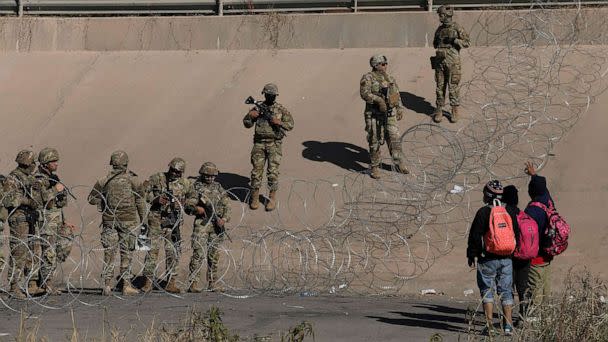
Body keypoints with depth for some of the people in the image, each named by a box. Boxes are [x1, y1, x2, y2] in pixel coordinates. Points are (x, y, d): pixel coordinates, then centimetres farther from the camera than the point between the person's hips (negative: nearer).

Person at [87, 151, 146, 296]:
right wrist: (143, 218, 7)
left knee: (109, 253, 6)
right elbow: (140, 200, -2)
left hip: (109, 220, 2)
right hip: (128, 220, -2)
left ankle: (107, 285, 1)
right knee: (126, 253, 3)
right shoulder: (132, 179, -4)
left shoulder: (105, 180, 2)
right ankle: (126, 285, 2)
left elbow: (92, 198, 6)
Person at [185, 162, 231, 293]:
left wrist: (224, 219, -7)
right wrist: (196, 208, -22)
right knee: (198, 253, -12)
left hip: (217, 224, 4)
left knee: (214, 255, 7)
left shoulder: (218, 188, 12)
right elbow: (188, 205, -2)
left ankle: (212, 283, 14)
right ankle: (194, 283, -11)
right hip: (202, 224, -4)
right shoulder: (197, 187, 1)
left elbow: (227, 205, 9)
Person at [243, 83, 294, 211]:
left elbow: (290, 125, 1)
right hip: (259, 143, 1)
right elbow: (247, 124, 9)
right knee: (256, 170, 0)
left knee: (273, 172, -3)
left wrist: (279, 123, -15)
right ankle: (255, 197, 9)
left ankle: (272, 198, 6)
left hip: (274, 144, -1)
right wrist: (249, 115, -11)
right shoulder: (258, 108, 7)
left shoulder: (281, 109, 3)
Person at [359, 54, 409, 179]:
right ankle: (374, 167, 11)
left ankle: (399, 164, 17)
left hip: (390, 114, 5)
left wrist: (400, 109, 14)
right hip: (374, 115, -5)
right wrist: (378, 100, -30)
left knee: (395, 138, 5)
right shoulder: (368, 78, -7)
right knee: (375, 142, 0)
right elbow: (364, 93, -21)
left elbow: (397, 95, 20)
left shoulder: (390, 79, 13)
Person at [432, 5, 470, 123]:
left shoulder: (457, 28, -5)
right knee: (440, 86, 6)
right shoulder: (439, 29, 12)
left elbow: (467, 42, -4)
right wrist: (437, 47, 2)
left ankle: (455, 111, 7)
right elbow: (435, 43, 24)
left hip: (453, 61, -5)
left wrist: (455, 40, -18)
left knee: (453, 87, -2)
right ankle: (439, 110, 11)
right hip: (440, 60, 5)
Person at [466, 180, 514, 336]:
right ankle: (509, 325, 4)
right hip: (506, 259, 4)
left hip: (488, 259, -4)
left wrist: (472, 255, -2)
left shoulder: (484, 212, -9)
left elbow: (475, 236, -10)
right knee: (506, 292, 9)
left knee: (487, 291, 3)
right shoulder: (509, 212, 6)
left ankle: (490, 324, -4)